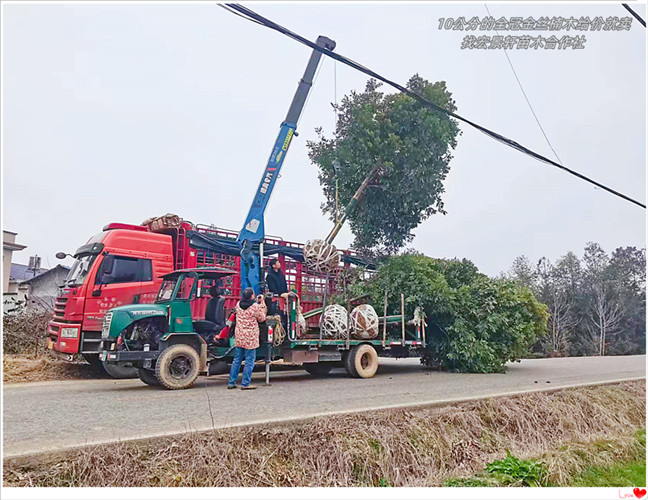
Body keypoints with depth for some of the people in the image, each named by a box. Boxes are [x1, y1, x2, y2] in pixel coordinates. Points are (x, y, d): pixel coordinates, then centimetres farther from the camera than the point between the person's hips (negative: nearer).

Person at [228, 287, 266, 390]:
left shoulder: (238, 304, 4)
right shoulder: (255, 306, -13)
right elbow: (262, 319, 0)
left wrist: (256, 302, 16)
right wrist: (262, 304, 3)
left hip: (239, 336, 6)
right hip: (250, 337, -6)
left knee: (237, 360, 13)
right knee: (249, 361, 3)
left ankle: (231, 382, 16)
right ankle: (245, 383, 4)